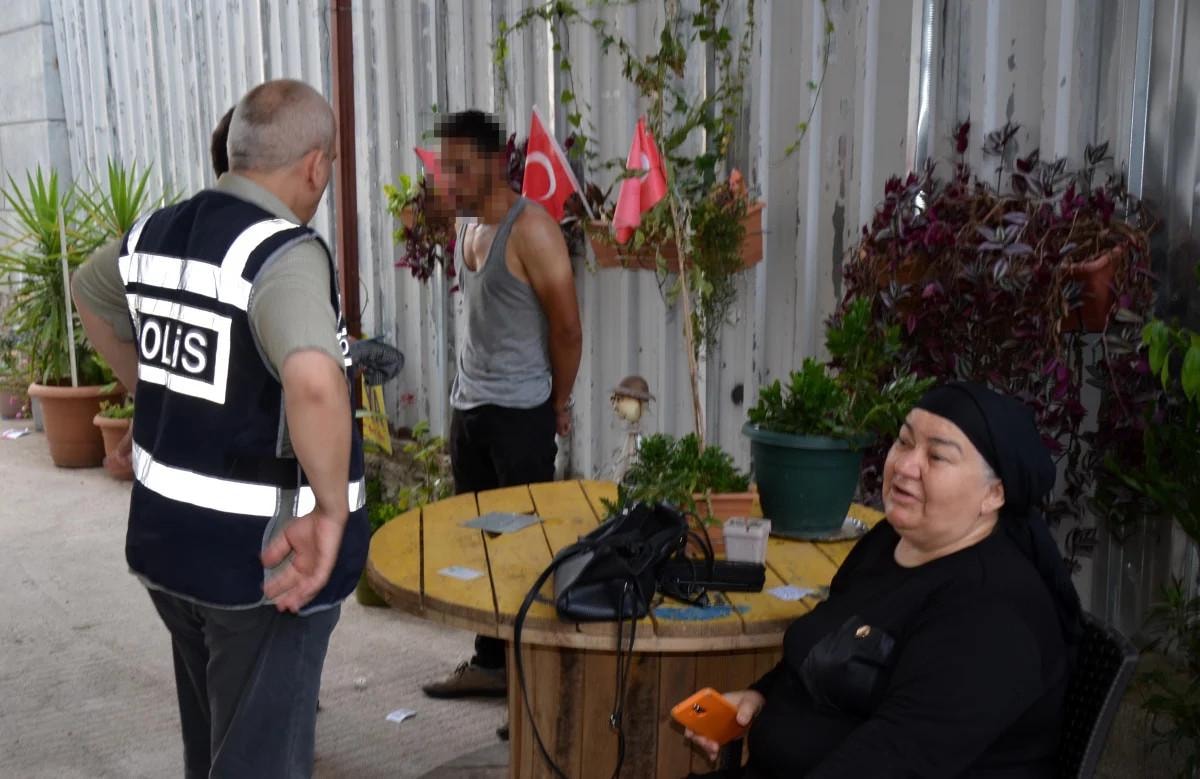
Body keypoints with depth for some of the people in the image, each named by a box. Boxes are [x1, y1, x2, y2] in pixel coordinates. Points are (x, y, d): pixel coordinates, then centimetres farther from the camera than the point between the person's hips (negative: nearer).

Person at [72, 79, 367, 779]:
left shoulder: (156, 234, 4)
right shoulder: (284, 251, -21)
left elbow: (90, 294, 26)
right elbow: (314, 380, -41)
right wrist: (333, 511, -29)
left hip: (165, 539, 8)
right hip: (263, 559, -8)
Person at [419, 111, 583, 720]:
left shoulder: (529, 227, -15)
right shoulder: (467, 227, 11)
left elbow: (567, 326, -13)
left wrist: (558, 404, -4)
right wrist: (471, 386, 14)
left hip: (518, 413, -8)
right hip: (467, 407, 8)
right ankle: (491, 662, 28)